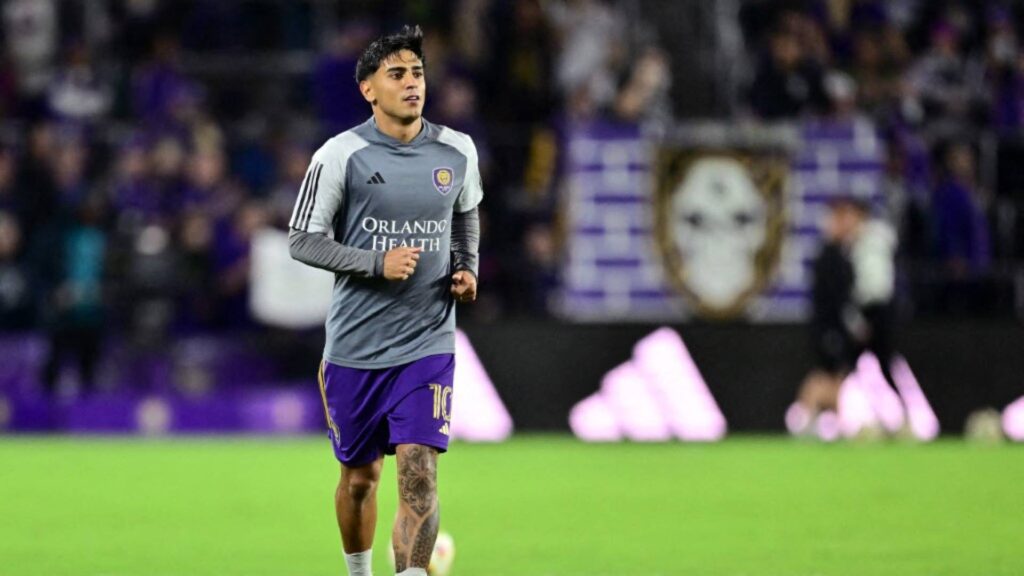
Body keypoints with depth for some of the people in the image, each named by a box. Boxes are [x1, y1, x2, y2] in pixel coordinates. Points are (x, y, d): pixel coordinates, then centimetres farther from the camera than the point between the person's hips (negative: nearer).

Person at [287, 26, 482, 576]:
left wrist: (467, 267, 4)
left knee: (419, 475, -15)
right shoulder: (340, 155, -8)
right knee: (359, 477, 13)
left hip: (427, 345, 1)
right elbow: (303, 240, -7)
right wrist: (377, 264, -19)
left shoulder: (457, 151, 2)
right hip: (355, 346, -1)